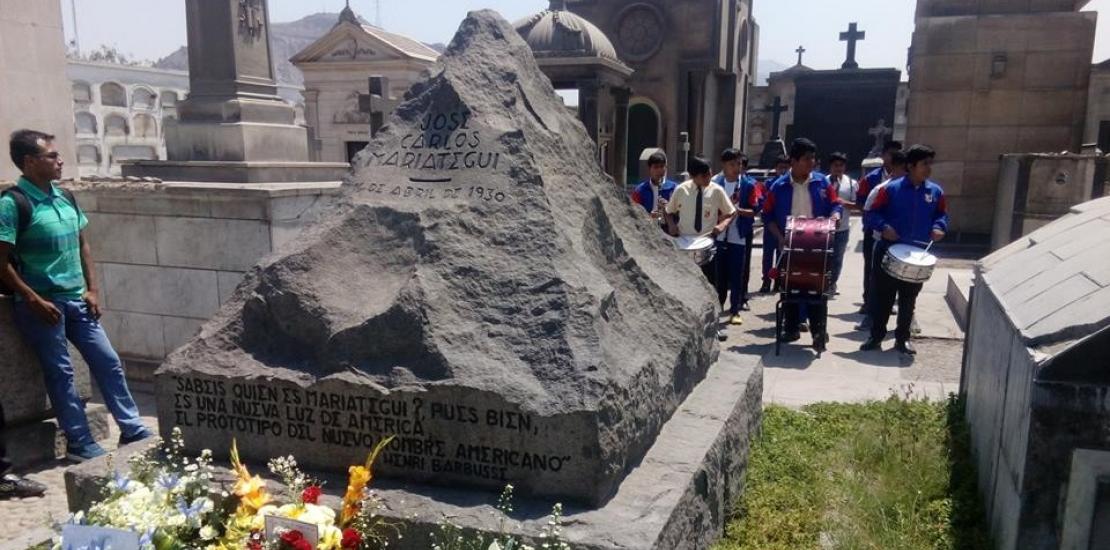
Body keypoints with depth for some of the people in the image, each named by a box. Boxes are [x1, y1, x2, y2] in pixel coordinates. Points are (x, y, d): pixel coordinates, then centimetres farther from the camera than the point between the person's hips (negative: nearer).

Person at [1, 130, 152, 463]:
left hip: (76, 300, 6)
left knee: (108, 362, 7)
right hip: (42, 304, -6)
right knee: (60, 373, 2)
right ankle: (80, 445, 12)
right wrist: (35, 301, -16)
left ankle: (133, 431, 15)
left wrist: (92, 289, 7)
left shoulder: (65, 197, 8)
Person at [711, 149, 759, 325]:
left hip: (738, 237, -1)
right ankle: (717, 306, 22)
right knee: (719, 273, 8)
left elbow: (753, 211, -2)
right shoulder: (715, 183, 1)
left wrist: (738, 210, -18)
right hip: (718, 236, 1)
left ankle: (735, 311, 9)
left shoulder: (748, 185, 1)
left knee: (736, 275, 2)